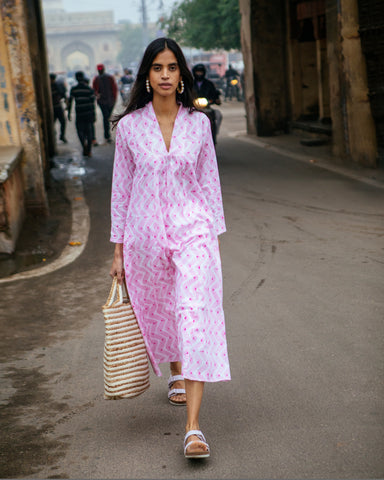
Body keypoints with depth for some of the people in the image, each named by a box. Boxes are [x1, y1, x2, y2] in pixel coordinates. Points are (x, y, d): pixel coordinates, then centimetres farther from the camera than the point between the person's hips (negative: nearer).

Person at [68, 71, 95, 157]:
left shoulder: (73, 89, -2)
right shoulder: (89, 89, -1)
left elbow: (70, 101, 0)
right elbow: (92, 102, -2)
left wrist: (69, 113, 9)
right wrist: (93, 115, 2)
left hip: (79, 114, -1)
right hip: (89, 113, 1)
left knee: (80, 130, 11)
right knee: (89, 131, 10)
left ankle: (84, 142, -19)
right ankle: (89, 151, 9)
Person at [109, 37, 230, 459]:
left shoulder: (198, 123, 1)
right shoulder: (129, 126, -1)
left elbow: (209, 182, 8)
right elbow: (121, 187, 4)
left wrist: (215, 235, 6)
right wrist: (118, 250, 4)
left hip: (191, 228, -1)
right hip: (145, 232, 1)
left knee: (195, 315, -14)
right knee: (158, 311, 18)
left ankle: (193, 427, -16)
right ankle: (176, 374, 50)